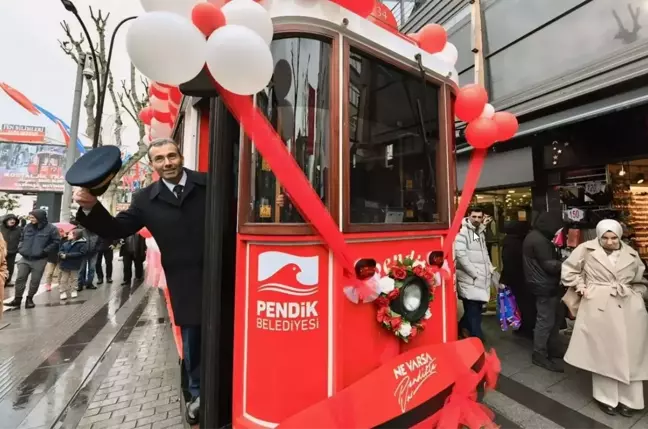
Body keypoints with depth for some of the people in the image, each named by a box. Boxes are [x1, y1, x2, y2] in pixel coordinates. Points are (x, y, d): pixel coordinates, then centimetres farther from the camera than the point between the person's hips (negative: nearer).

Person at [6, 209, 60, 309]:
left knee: (35, 281, 5)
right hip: (25, 258, 4)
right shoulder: (28, 227, 6)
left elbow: (56, 242, -9)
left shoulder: (51, 229, -10)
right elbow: (22, 239, 21)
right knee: (20, 278, 5)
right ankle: (17, 299, 16)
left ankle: (29, 299, 20)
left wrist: (44, 251, -14)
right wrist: (21, 248, 5)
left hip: (39, 260, -4)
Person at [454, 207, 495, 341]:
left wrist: (491, 269, 12)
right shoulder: (462, 231, -11)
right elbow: (460, 254, -20)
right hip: (469, 280, -8)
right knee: (473, 312, -3)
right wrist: (474, 274, -17)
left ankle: (463, 327, 35)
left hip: (482, 279, 8)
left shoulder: (481, 232, 16)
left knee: (476, 309, 15)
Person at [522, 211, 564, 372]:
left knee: (555, 317, 20)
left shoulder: (535, 236, 12)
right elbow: (549, 265, -20)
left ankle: (553, 348, 33)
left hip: (545, 284, 11)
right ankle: (539, 355, 9)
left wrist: (562, 262, 6)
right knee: (546, 320, -2)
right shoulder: (539, 240, -22)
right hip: (544, 286, -11)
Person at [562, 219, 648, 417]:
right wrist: (581, 286, -4)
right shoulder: (586, 249, -4)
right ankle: (606, 398, 21)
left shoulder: (631, 255, 7)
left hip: (628, 309, 3)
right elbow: (569, 269, 4)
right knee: (602, 354, 6)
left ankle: (628, 399, 26)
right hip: (599, 307, -3)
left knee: (629, 355, 9)